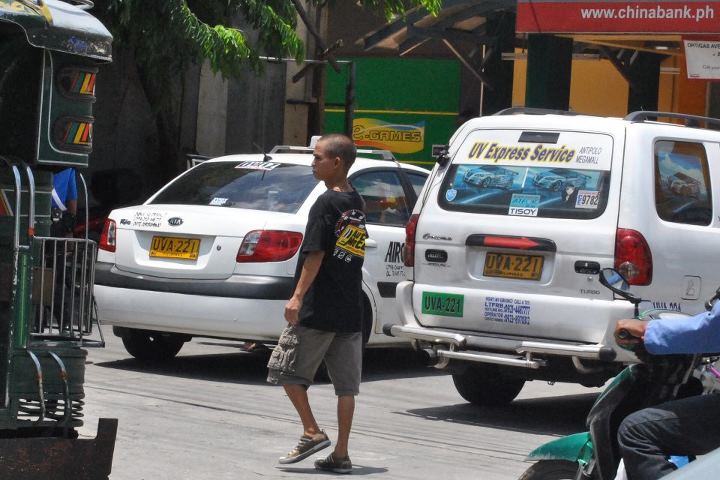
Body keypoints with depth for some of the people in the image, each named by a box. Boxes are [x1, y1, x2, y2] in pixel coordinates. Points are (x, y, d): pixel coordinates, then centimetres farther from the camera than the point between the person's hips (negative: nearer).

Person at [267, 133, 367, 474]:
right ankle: (341, 455, 7)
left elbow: (315, 255, -17)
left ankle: (312, 433, 1)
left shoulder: (326, 203, -11)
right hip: (350, 311, 8)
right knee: (346, 384, 6)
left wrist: (297, 296, -17)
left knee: (286, 369, 6)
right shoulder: (357, 204, 13)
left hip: (318, 309, -8)